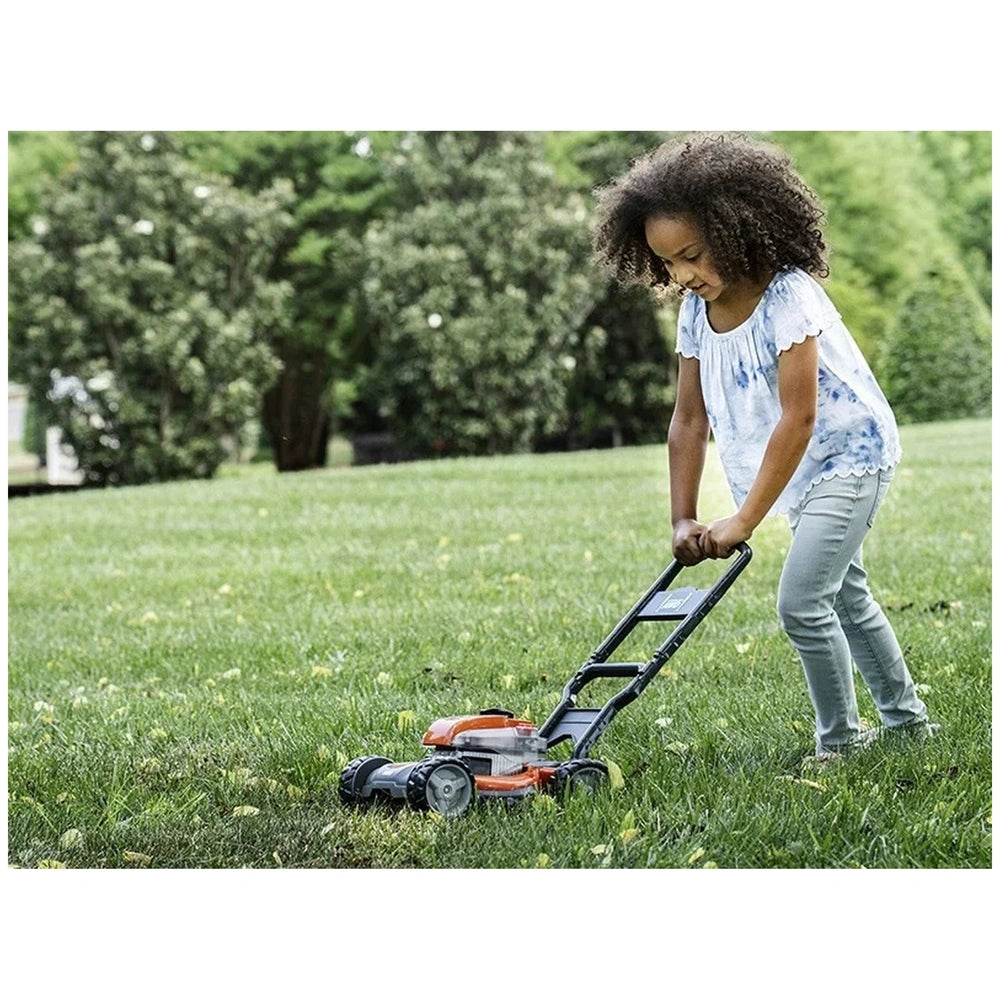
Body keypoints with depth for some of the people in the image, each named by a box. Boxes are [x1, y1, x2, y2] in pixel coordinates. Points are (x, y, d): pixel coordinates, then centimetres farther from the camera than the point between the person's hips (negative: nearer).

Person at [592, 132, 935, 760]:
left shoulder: (787, 296, -27)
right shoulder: (696, 310, -5)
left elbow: (798, 417, -30)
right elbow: (689, 420, -2)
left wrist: (744, 522, -29)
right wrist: (684, 520, -9)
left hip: (849, 454, -9)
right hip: (805, 472, 9)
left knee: (801, 602, -16)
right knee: (845, 595, 19)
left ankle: (841, 739, 0)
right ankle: (906, 719, 34)